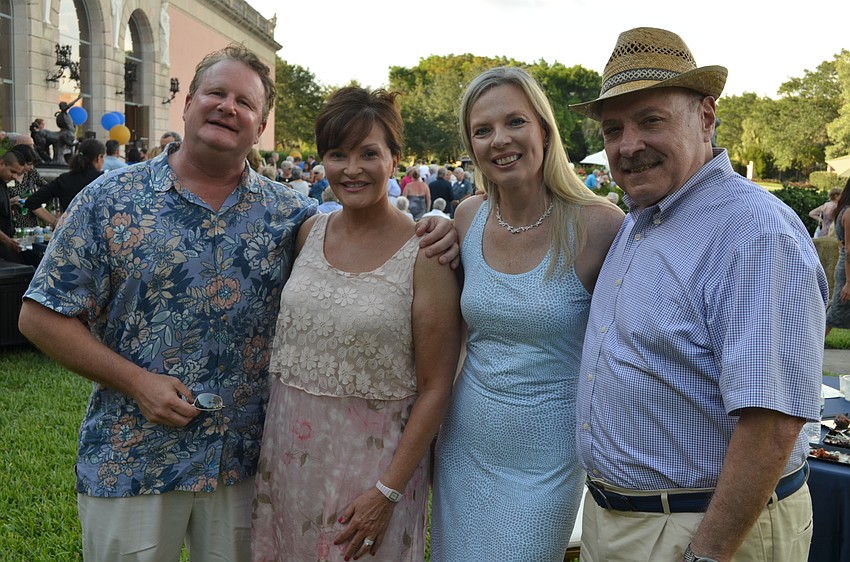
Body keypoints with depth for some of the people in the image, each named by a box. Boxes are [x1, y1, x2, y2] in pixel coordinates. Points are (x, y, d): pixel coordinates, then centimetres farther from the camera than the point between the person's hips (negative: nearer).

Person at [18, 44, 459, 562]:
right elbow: (42, 315, -4)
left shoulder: (288, 214, 0)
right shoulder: (112, 199, -5)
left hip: (244, 460, 2)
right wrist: (134, 381, -15)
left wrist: (431, 231, -14)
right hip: (129, 461, -1)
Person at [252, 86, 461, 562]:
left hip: (373, 459, -4)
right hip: (290, 451, 5)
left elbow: (435, 389, -12)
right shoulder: (310, 233, 1)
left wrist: (388, 491, -15)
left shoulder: (424, 256, -14)